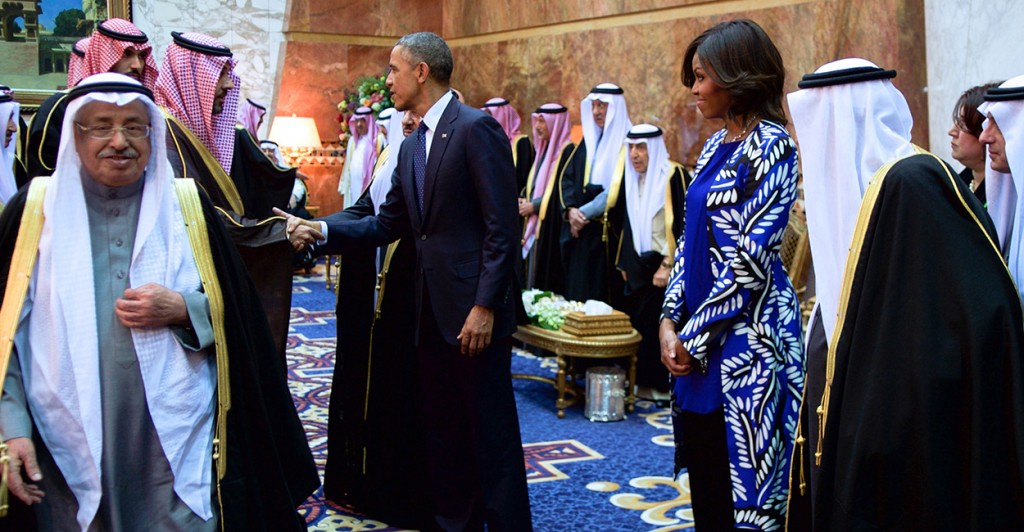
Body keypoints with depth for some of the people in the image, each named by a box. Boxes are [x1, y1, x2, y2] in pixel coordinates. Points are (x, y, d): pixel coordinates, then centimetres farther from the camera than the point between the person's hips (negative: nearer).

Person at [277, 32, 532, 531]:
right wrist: (320, 230, 2)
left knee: (490, 429, 1)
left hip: (473, 307, -8)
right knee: (440, 427, 15)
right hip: (432, 310, 9)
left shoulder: (476, 128, -12)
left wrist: (485, 305, -19)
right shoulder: (411, 146, 15)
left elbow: (502, 226, -16)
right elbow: (388, 224, 14)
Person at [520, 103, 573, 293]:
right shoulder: (544, 148, 16)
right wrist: (524, 200, 1)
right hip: (534, 224, 9)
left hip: (553, 227, -9)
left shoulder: (567, 151, -11)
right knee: (534, 274, 10)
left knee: (549, 280, -6)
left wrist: (534, 205, -13)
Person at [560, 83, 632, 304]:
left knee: (604, 296, -4)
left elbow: (617, 190, -13)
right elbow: (567, 177, 10)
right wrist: (570, 209, -8)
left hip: (609, 234, -6)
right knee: (577, 291, 5)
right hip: (582, 232, 6)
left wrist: (586, 212, -13)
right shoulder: (588, 140, 15)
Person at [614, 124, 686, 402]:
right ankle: (643, 381, 15)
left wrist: (667, 265, -18)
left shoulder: (673, 175, -11)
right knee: (638, 324, 5)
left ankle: (662, 385, 6)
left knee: (660, 325, -4)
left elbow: (681, 224, -15)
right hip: (639, 265, 7)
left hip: (664, 265, -7)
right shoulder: (632, 179, 12)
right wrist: (625, 263, 16)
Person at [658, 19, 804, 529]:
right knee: (704, 472, 14)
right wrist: (670, 321, 2)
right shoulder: (715, 146, 12)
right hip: (696, 334, 8)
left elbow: (752, 257, -17)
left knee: (742, 479, 1)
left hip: (745, 333, -8)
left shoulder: (770, 146, -12)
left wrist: (697, 334, -12)